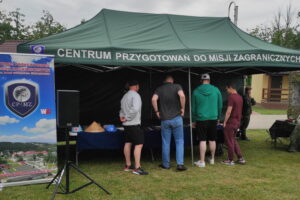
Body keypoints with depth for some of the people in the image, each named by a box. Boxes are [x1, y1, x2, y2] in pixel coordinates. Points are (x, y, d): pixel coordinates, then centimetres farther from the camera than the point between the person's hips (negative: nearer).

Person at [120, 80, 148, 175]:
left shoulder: (124, 96, 15)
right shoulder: (135, 95, -12)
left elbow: (122, 109, 19)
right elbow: (135, 109, -26)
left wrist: (122, 116, 3)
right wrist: (127, 118, -17)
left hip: (126, 124, 9)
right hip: (134, 124, -9)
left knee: (128, 143, 14)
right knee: (139, 144, -8)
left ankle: (128, 166, 22)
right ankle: (137, 168, -9)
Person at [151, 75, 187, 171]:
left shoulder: (159, 89, 5)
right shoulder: (177, 86, 0)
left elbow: (154, 99, -12)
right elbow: (182, 96, -20)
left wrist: (156, 111, -1)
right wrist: (182, 108, -8)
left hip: (164, 120, 2)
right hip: (176, 118, -1)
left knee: (166, 143, 10)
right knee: (179, 142, 6)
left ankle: (166, 164, 18)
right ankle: (180, 164, 0)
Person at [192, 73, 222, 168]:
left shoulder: (196, 91, -3)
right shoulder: (216, 90, 0)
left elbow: (193, 108, 3)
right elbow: (220, 105, 7)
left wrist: (193, 120, 13)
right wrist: (218, 117, 19)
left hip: (201, 119, -2)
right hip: (213, 118, 2)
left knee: (202, 140, 0)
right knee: (212, 140, 12)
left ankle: (202, 161, 4)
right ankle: (212, 159, 25)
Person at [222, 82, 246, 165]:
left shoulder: (231, 97, -18)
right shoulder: (240, 97, 8)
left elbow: (229, 111, -21)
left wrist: (225, 122, -12)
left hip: (231, 122, -8)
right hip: (237, 122, 8)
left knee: (229, 141, 4)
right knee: (233, 140, 19)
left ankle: (230, 160, 14)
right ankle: (240, 158, 19)